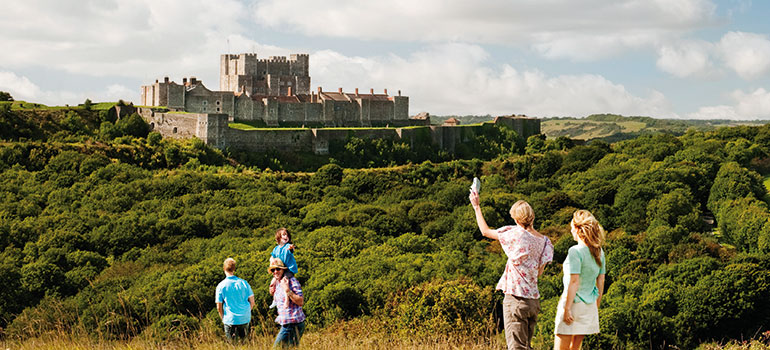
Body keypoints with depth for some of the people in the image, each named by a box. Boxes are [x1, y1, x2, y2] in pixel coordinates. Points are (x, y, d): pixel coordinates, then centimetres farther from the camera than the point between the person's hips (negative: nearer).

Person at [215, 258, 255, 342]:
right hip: (245, 319, 2)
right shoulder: (244, 283, -1)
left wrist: (223, 319, 11)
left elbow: (219, 307, -5)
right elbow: (252, 302, 4)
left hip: (230, 320, -2)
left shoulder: (221, 286, -7)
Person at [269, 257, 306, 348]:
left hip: (293, 323, -9)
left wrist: (287, 290, -25)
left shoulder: (291, 281, -11)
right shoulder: (278, 284, 17)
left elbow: (301, 302, -17)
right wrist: (273, 293, 13)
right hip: (286, 323, 9)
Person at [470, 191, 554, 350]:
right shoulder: (544, 241, 5)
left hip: (516, 299, -6)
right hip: (533, 300, 6)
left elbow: (485, 231, 3)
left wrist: (476, 206, 15)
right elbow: (539, 272, 10)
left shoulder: (516, 234, -10)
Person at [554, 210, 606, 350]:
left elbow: (574, 282, -19)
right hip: (589, 304, 7)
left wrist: (567, 308, -18)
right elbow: (601, 282, 12)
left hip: (574, 302, -7)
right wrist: (596, 307, 20)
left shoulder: (575, 251, -15)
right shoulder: (599, 252, 7)